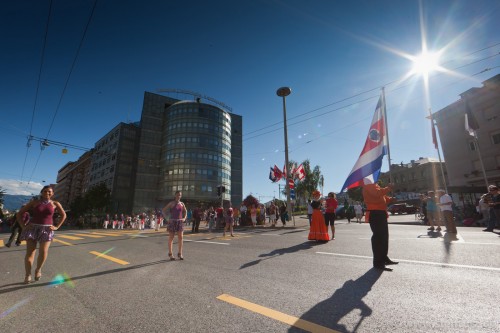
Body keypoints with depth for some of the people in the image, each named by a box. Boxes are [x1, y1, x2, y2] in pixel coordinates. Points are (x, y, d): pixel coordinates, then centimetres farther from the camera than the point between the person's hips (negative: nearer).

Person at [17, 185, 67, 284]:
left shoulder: (55, 204, 3)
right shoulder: (34, 202, 3)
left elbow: (63, 215, 11)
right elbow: (19, 213, 9)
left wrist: (56, 227, 3)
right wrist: (23, 226, -1)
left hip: (47, 229, 0)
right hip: (33, 228, 1)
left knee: (43, 251, -10)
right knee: (30, 252, -2)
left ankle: (38, 270, 13)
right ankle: (28, 274, 8)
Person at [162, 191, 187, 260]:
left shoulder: (182, 204, 7)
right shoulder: (171, 203, -4)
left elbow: (185, 211, 18)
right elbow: (163, 210, -3)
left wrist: (184, 218, 2)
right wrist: (168, 217, -9)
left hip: (180, 222, 3)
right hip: (172, 222, -3)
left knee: (180, 238, 2)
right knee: (171, 238, 5)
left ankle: (180, 254, 12)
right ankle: (170, 254, 17)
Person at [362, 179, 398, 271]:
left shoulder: (374, 185, 23)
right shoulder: (369, 185, -9)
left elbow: (382, 197, 24)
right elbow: (378, 193, -27)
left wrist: (390, 199, 6)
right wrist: (388, 188, -16)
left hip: (380, 213, 11)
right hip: (375, 214, -11)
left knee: (384, 236, 17)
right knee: (378, 237, -11)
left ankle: (384, 258, 29)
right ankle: (378, 262, -8)